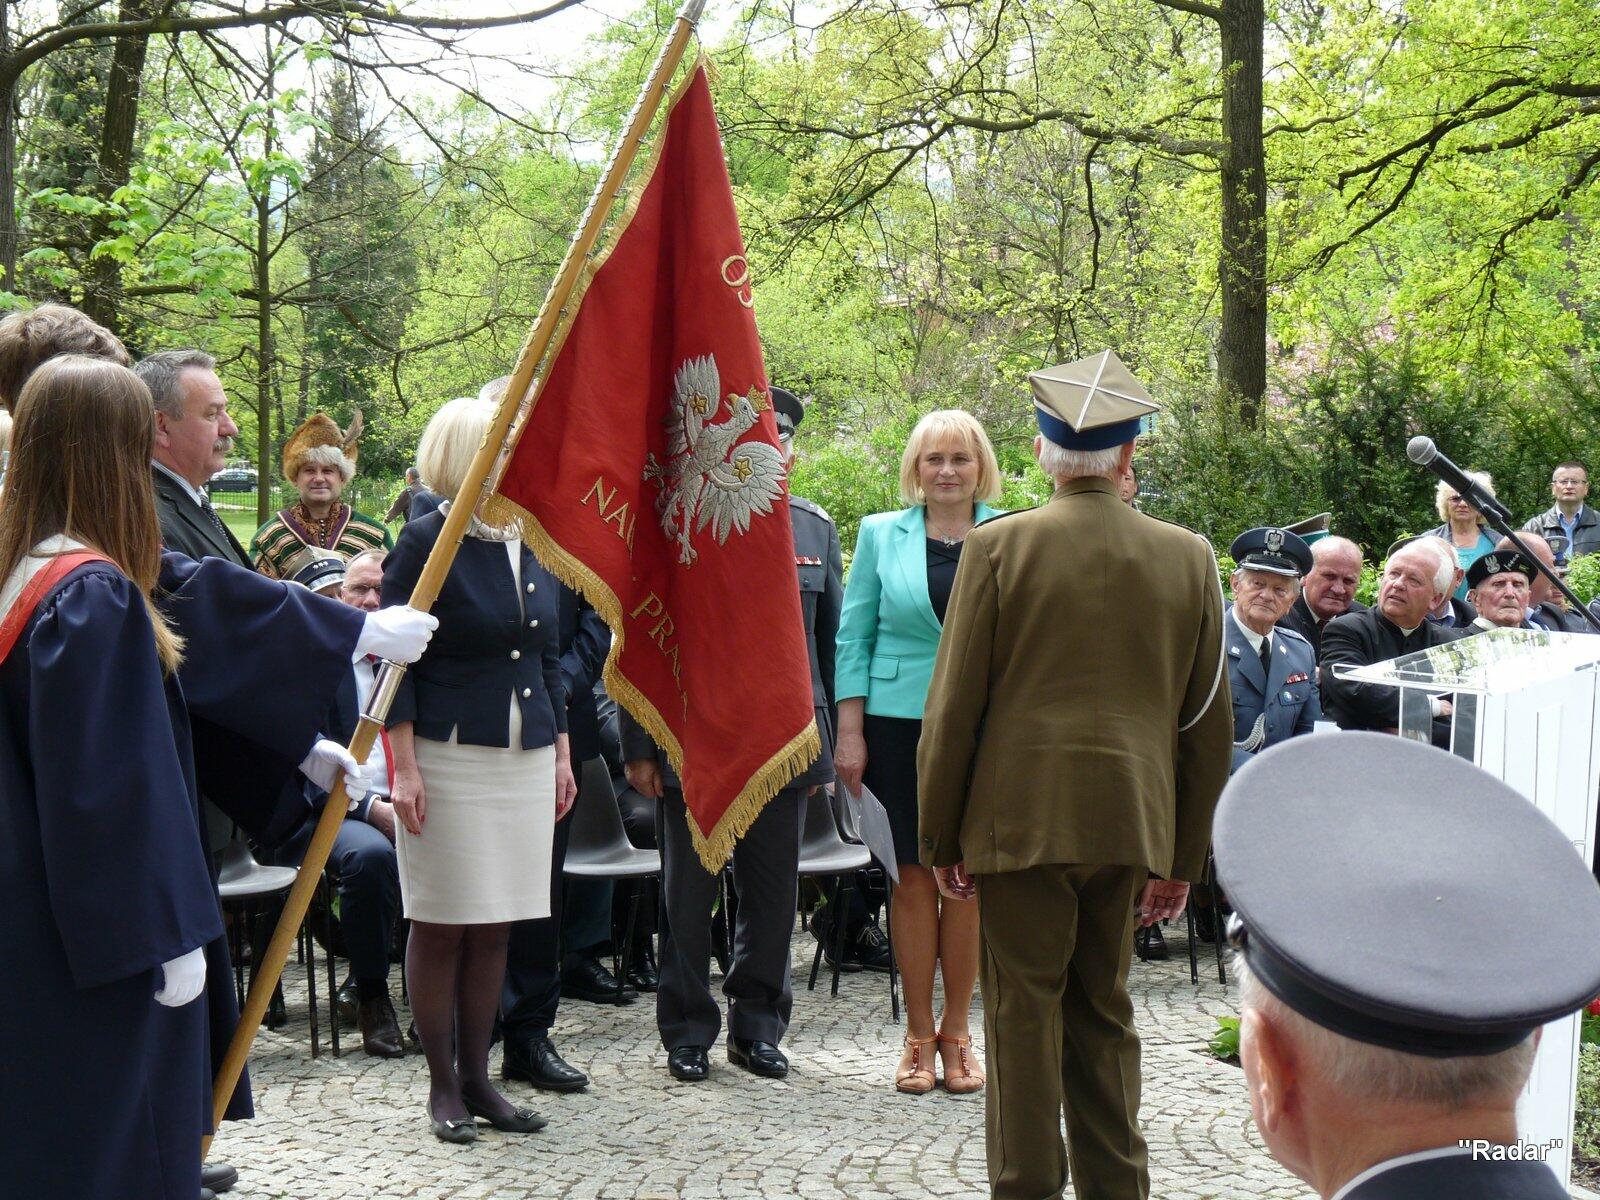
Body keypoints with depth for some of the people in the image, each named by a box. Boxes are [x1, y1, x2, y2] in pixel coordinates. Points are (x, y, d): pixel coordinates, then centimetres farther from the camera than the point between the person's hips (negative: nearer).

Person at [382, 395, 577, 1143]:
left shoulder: (533, 545, 11)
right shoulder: (427, 542, -7)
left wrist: (561, 756, 15)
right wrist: (403, 766, -15)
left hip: (525, 763, 6)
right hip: (448, 758, -6)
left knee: (495, 928, 9)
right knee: (441, 927, 2)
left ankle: (477, 1079, 19)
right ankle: (443, 1088, 12)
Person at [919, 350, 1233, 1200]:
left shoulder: (999, 547, -6)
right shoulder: (1188, 557, 3)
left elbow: (953, 707, -5)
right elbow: (1210, 723, 8)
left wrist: (939, 836, 4)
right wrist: (1184, 858, 16)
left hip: (1021, 818, -3)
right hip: (1131, 820, 4)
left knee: (1024, 1011, 4)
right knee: (1104, 1011, 15)